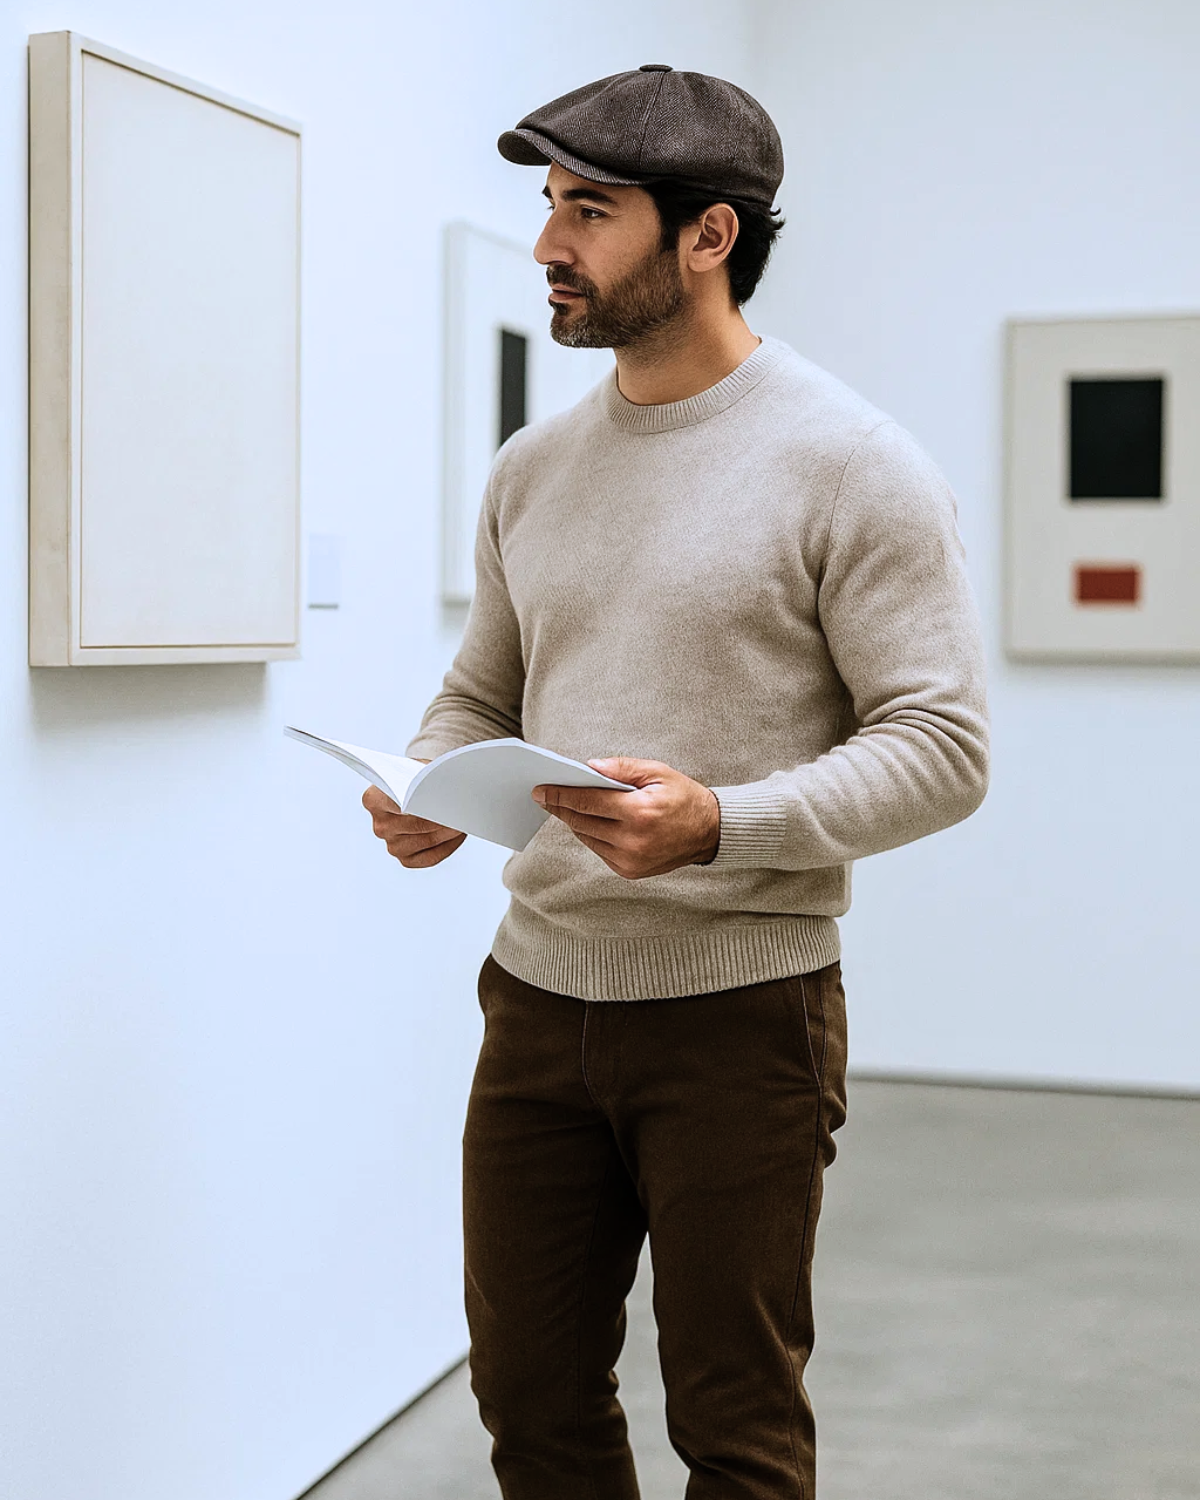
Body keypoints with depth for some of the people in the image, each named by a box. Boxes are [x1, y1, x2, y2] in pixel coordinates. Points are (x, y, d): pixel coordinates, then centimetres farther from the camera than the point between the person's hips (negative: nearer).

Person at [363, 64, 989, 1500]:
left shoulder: (847, 462, -9)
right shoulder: (534, 466, 10)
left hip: (740, 1006, -5)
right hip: (539, 990, 6)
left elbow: (940, 744, -13)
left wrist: (719, 824, -27)